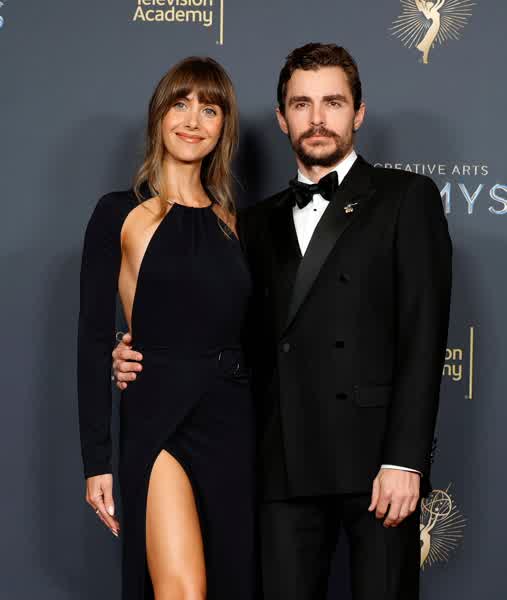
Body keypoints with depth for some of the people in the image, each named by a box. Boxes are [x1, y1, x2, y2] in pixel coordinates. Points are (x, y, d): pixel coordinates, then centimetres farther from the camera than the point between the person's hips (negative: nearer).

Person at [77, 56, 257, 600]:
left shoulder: (230, 221, 13)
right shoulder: (120, 214, 0)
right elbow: (93, 339, -3)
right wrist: (97, 460, -7)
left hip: (233, 423, 5)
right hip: (157, 419, -5)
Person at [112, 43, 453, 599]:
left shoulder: (406, 198, 5)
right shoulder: (259, 222, 19)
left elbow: (423, 334, -4)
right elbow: (247, 337, 17)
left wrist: (404, 459, -12)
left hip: (375, 455, -3)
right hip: (287, 465, 4)